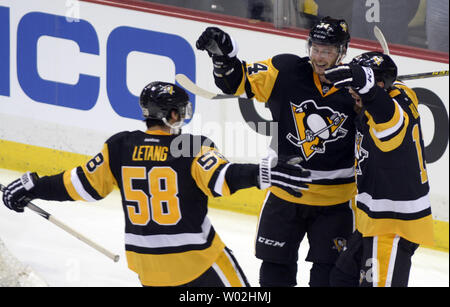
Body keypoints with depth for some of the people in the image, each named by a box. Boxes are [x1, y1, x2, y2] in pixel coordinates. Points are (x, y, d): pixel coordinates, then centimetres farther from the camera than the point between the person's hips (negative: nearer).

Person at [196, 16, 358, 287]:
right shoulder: (286, 71, -9)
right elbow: (238, 81, -7)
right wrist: (224, 56, -23)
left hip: (335, 202, -2)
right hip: (284, 193, 2)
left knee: (329, 274, 4)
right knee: (276, 268, 11)